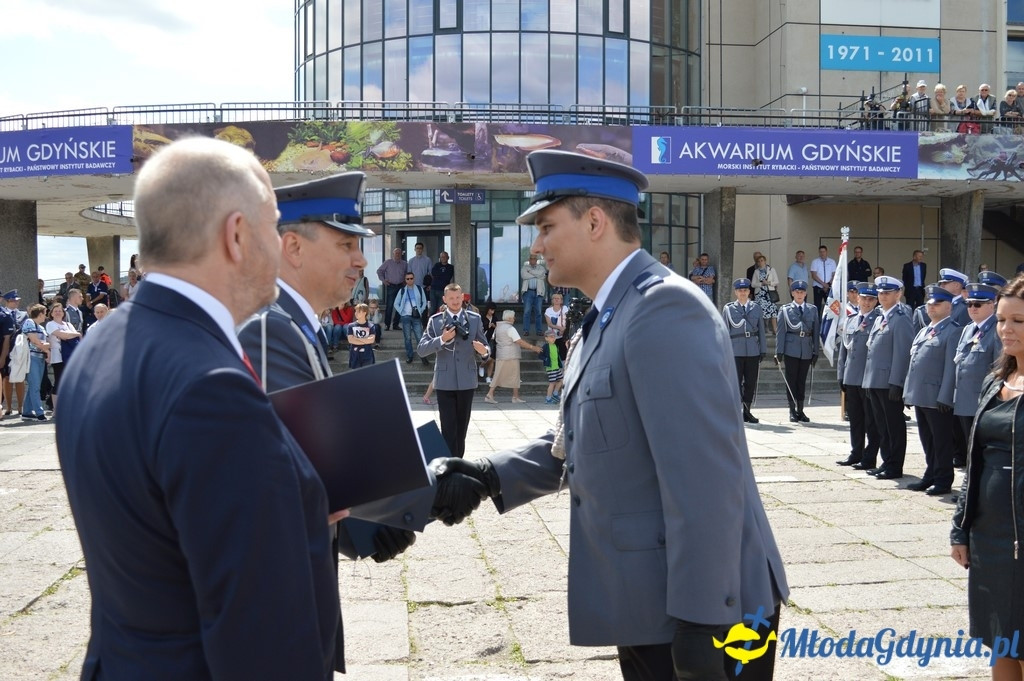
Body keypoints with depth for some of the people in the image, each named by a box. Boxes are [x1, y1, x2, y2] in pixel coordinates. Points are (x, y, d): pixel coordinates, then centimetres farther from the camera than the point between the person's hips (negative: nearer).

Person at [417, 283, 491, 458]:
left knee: (462, 427, 11)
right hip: (445, 381, -2)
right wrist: (442, 340, -19)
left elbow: (485, 348, 5)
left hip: (466, 380, 2)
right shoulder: (435, 320, 1)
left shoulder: (475, 319, 5)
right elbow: (421, 349, -5)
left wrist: (484, 351, -19)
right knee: (448, 428, -3)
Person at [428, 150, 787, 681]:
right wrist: (493, 474, -1)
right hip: (648, 604, 9)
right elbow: (578, 444, 15)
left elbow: (706, 474, -25)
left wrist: (700, 620, -25)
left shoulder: (665, 307, -19)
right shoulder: (606, 319, 14)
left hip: (698, 613, -9)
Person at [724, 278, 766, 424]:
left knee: (751, 382, 6)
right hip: (735, 351, -3)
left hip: (753, 351, 3)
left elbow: (761, 330, 12)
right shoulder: (728, 308, 4)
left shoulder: (756, 308, 11)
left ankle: (747, 412, 15)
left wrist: (763, 350, 8)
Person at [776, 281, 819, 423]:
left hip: (806, 350, 2)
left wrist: (815, 352, 5)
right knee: (791, 380, 0)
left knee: (802, 381, 7)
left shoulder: (812, 309, 10)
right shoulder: (785, 309, 4)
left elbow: (815, 331, 9)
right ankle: (792, 411, 6)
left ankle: (800, 410, 13)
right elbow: (781, 331, 1)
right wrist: (779, 351, -5)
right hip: (791, 349, -2)